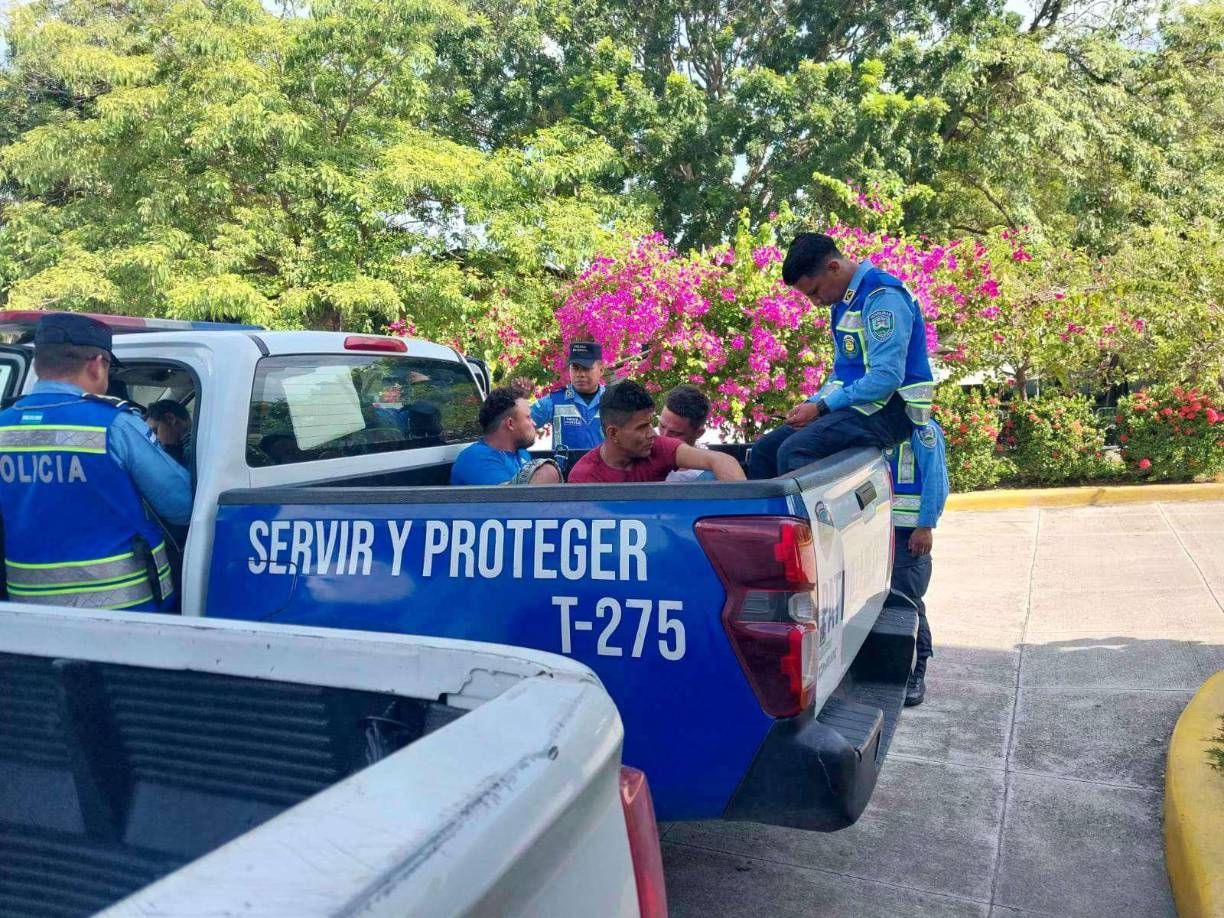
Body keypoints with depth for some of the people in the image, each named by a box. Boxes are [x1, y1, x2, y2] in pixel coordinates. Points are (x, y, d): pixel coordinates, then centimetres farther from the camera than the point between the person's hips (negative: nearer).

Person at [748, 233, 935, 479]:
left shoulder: (882, 296, -15)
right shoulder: (844, 301, 15)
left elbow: (887, 377, -23)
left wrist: (821, 407, -18)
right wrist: (813, 404, 5)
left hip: (890, 409, -10)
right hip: (856, 405, 10)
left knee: (794, 451, -30)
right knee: (764, 449, 1)